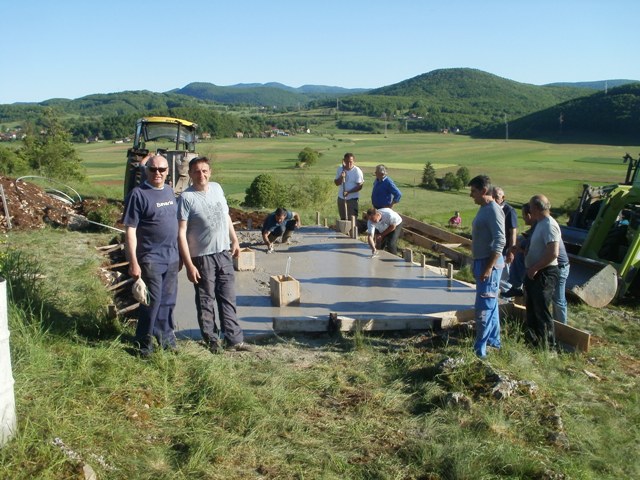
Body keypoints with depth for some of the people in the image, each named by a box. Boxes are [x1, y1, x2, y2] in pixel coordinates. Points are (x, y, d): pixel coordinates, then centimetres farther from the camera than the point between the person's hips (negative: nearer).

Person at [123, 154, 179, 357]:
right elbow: (130, 230, -13)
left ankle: (166, 337, 30)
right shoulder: (138, 194, -11)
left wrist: (180, 255, 18)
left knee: (168, 301, 15)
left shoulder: (169, 191, 10)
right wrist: (133, 262, -17)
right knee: (151, 302, -1)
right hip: (150, 259, -6)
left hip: (172, 257, 6)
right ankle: (143, 344, 14)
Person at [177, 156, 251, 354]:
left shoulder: (217, 188, 4)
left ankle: (234, 339, 18)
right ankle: (212, 340, 21)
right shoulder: (187, 197, -13)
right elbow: (181, 233, -16)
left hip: (224, 253, 5)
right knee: (206, 301, 7)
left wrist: (235, 240, 17)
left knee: (228, 298, 10)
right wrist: (189, 264, -19)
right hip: (202, 257, -5)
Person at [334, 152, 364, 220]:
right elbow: (337, 183, 3)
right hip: (341, 198, 5)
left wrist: (348, 192, -24)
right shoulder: (340, 169, 2)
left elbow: (360, 186, -13)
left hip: (352, 198, -5)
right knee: (342, 219, 12)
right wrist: (341, 177, -17)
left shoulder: (357, 171, -11)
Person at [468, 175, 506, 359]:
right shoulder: (484, 209, 12)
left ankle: (480, 349, 0)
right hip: (482, 262, 10)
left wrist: (489, 268, -25)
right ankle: (493, 339, 31)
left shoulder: (493, 211, -18)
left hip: (489, 263, -10)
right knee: (490, 304, 19)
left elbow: (499, 242, -24)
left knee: (483, 308, -6)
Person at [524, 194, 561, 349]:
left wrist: (535, 268, -21)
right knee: (532, 309, 19)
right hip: (534, 274, 10)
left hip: (544, 274, -10)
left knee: (542, 312, -3)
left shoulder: (549, 225, -19)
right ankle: (532, 339, 32)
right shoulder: (541, 223, 12)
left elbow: (553, 253, -27)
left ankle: (547, 346, 6)